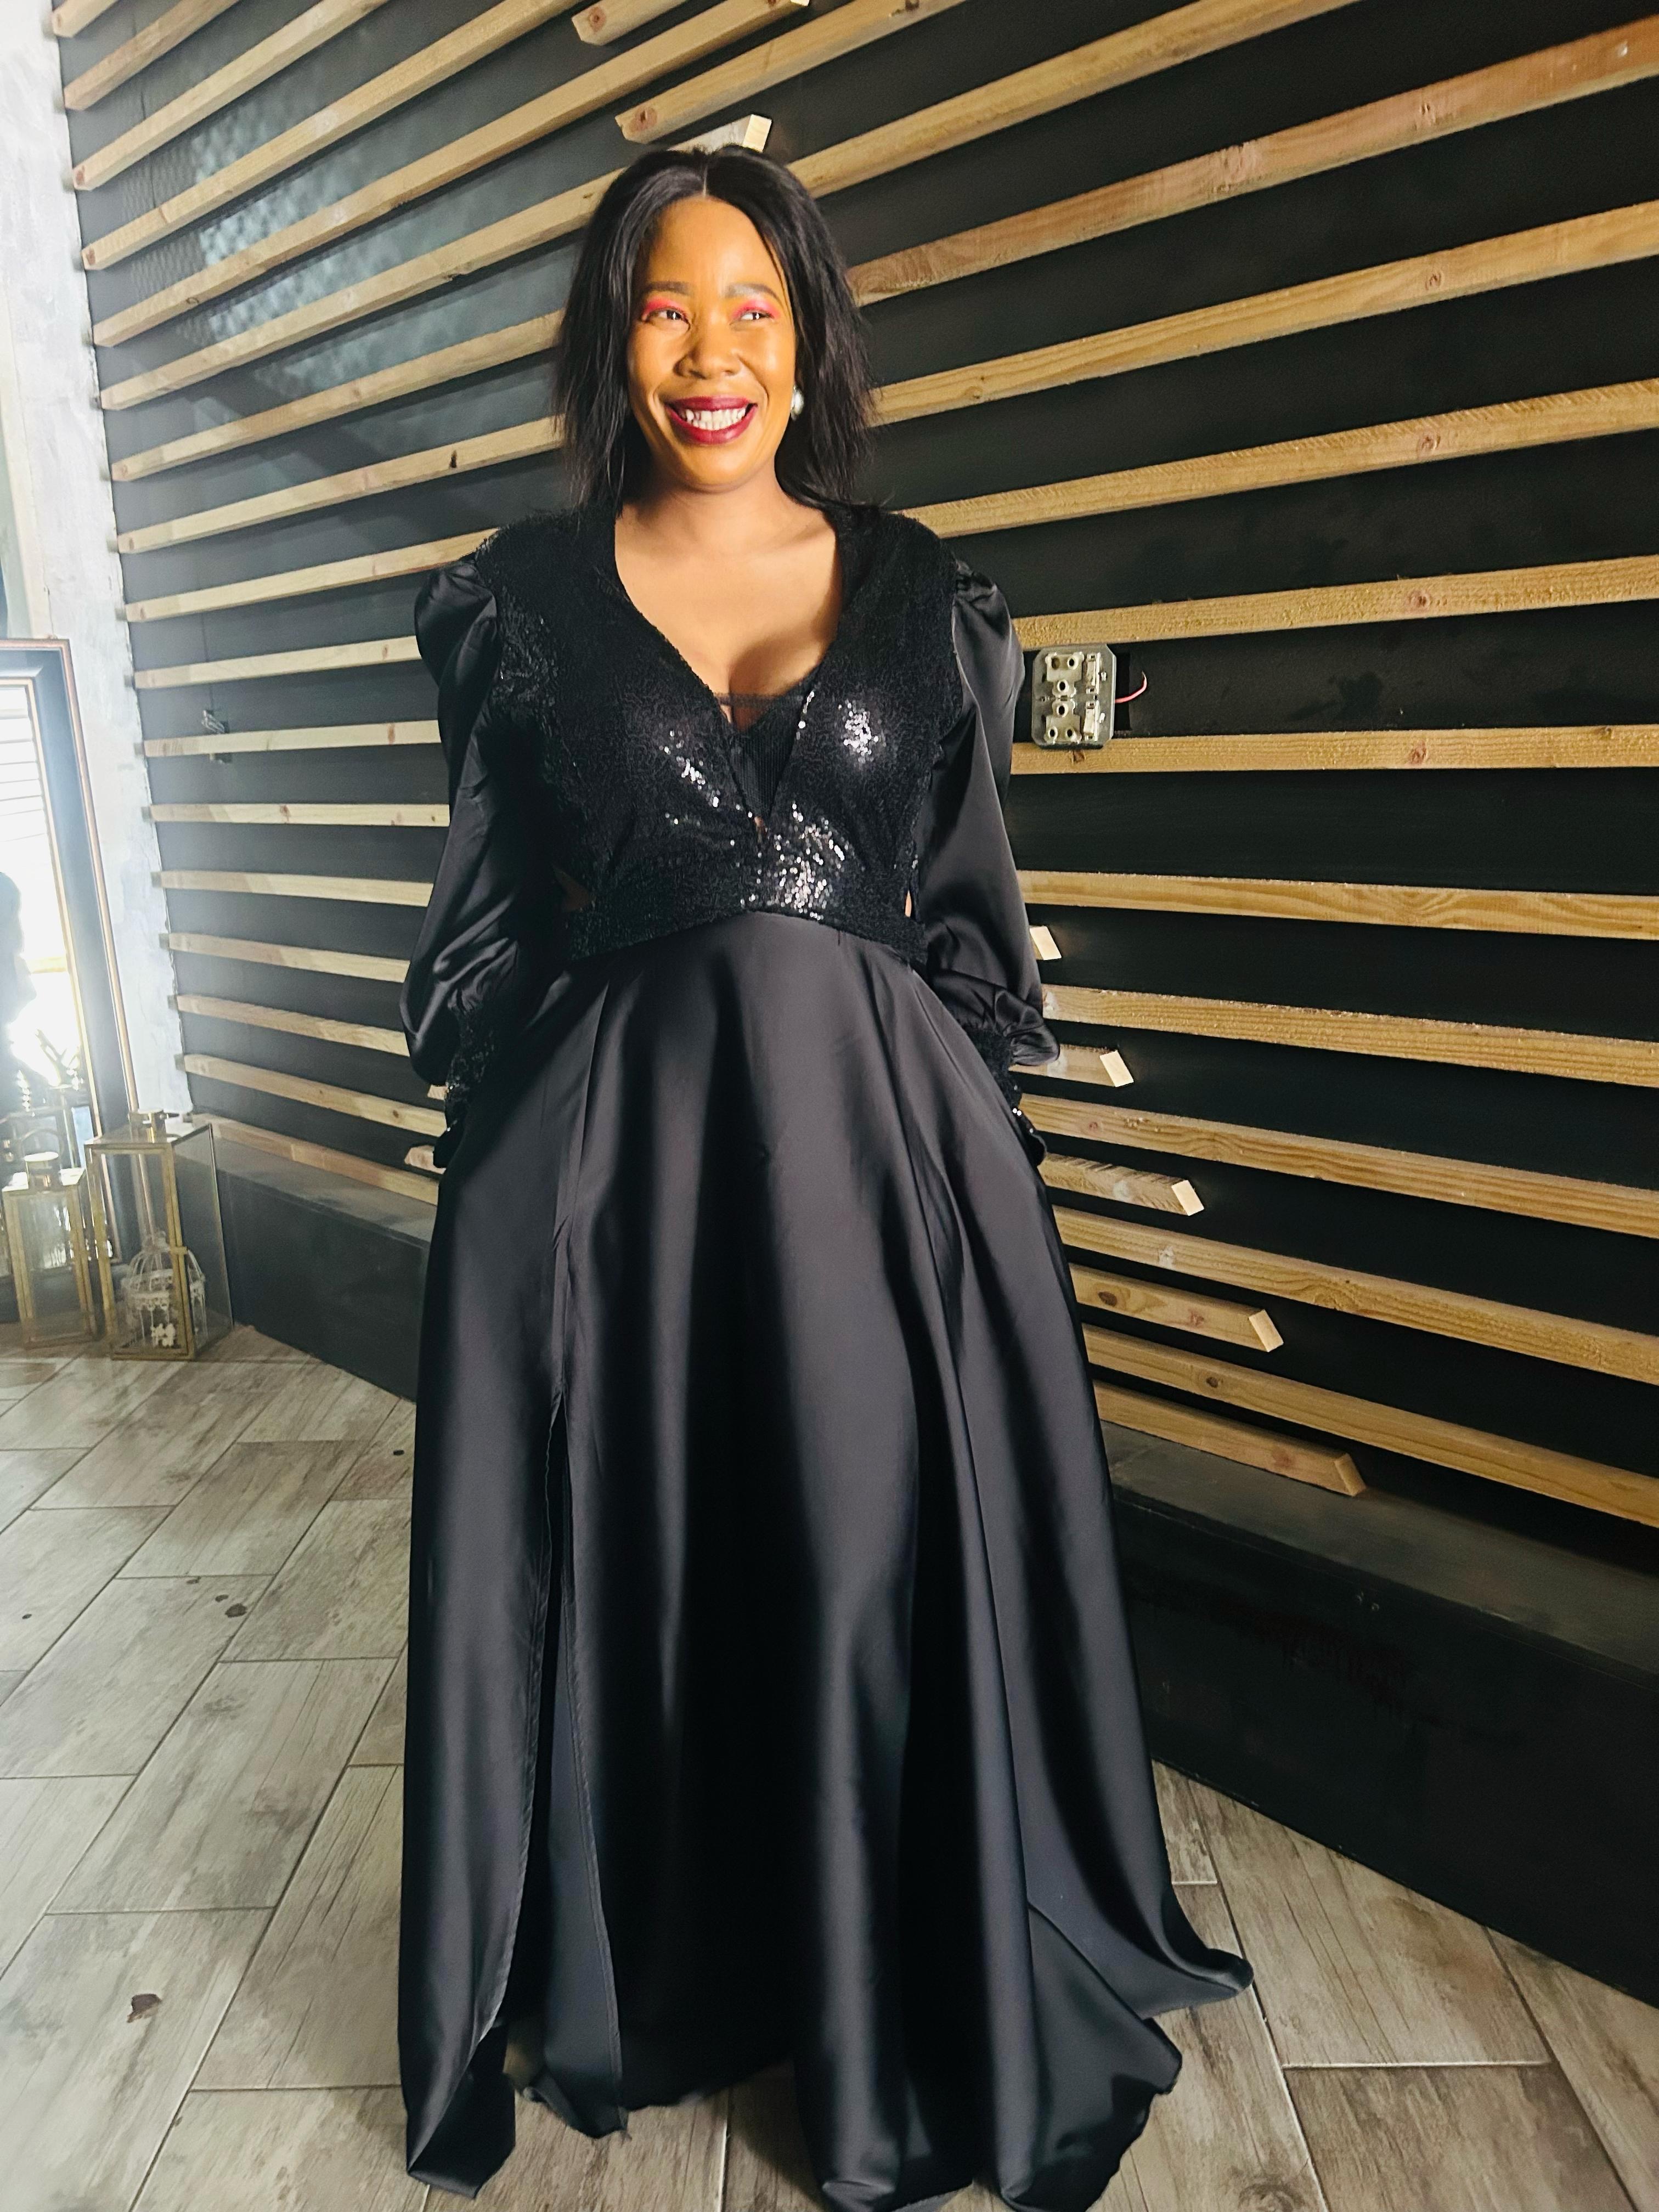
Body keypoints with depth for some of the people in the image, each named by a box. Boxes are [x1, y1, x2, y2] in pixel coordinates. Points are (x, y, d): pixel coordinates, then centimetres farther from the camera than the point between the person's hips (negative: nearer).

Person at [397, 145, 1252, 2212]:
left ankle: (908, 1999, 36)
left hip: (879, 1139, 1)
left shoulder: (918, 596, 8)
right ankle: (645, 1970, 40)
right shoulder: (527, 599, 6)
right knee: (636, 1575, 11)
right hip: (613, 1151, 0)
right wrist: (499, 1162, 3)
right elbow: (487, 920, 7)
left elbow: (973, 911, 9)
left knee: (892, 1567, 8)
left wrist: (962, 1131, 4)